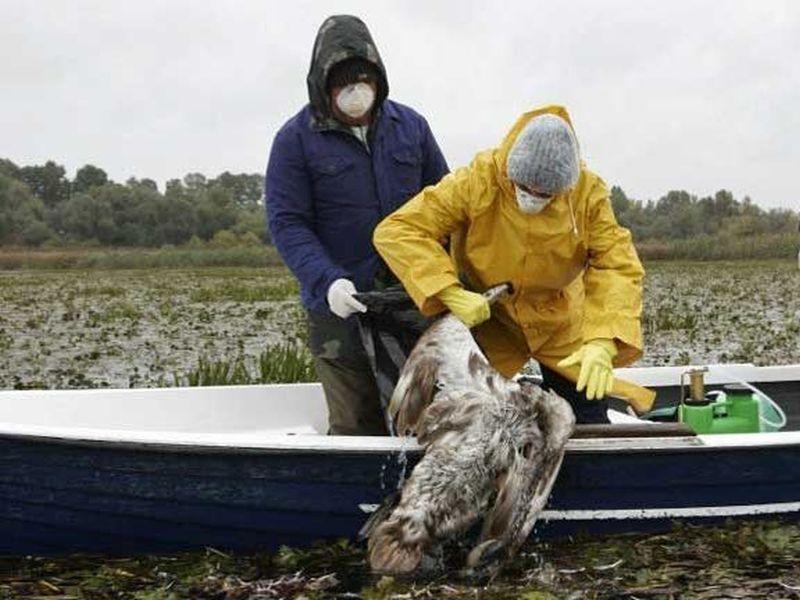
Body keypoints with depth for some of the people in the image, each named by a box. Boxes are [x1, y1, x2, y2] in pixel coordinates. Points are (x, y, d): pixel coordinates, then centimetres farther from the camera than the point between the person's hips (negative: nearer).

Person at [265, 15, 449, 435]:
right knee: (356, 427, -1)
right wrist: (326, 282, -22)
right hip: (340, 307, -3)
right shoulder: (296, 139, -2)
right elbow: (286, 223, -7)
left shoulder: (410, 126, 8)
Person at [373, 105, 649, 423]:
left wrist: (602, 343, -38)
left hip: (561, 326, 2)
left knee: (590, 427, 7)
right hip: (484, 322, -2)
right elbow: (396, 231, -28)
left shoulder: (587, 192, -20)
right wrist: (450, 293, -39)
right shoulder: (475, 183, -26)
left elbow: (618, 265, -22)